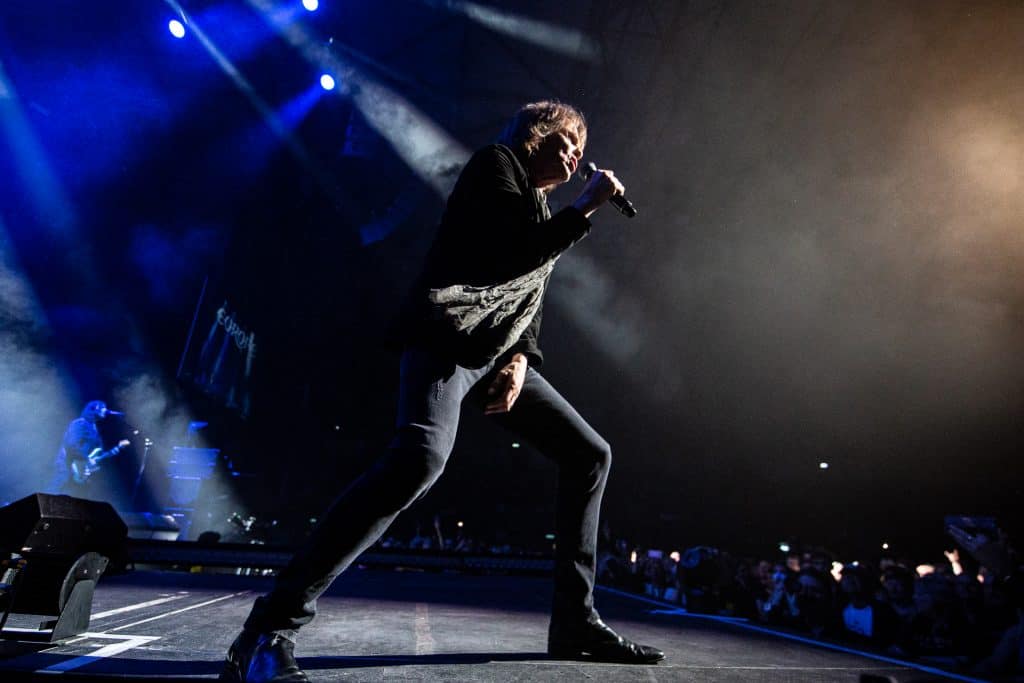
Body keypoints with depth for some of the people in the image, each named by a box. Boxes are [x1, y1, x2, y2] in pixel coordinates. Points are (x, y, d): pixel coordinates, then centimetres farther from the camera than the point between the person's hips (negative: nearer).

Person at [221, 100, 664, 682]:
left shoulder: (544, 211, 28)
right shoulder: (497, 162, 5)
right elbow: (519, 252, -12)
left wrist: (522, 358, 2)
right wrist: (586, 207, 1)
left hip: (498, 353, 9)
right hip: (447, 338, -9)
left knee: (591, 454, 7)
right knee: (420, 459, -35)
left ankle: (575, 622, 14)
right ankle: (271, 631, -25)